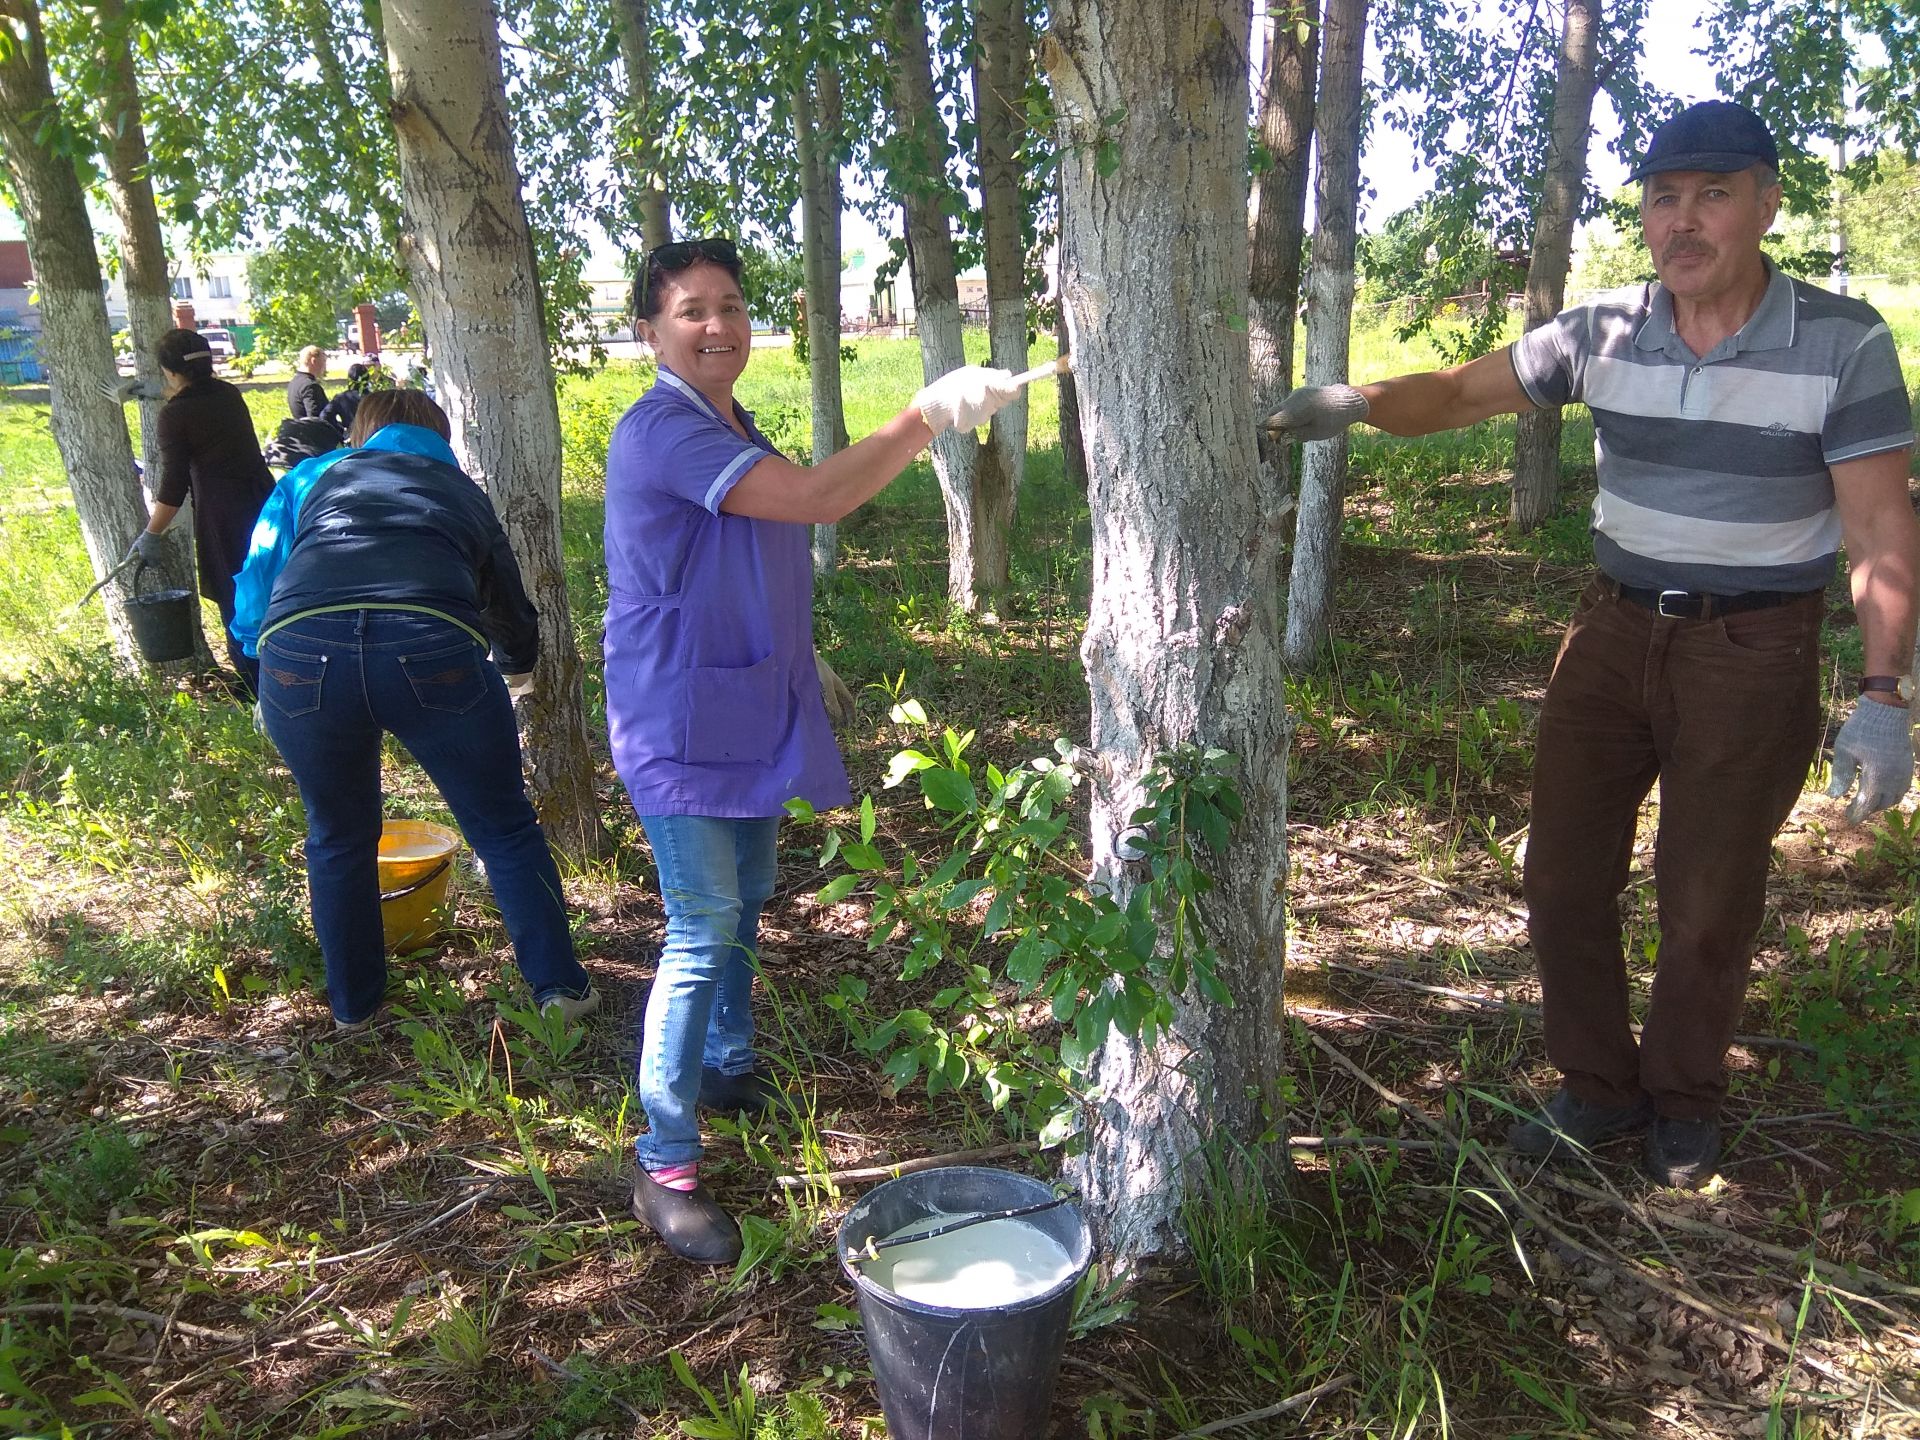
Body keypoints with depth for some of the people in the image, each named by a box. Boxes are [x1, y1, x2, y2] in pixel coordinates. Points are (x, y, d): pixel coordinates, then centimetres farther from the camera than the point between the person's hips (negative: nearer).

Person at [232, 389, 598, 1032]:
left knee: (338, 839, 23)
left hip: (299, 648, 1)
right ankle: (560, 986, 24)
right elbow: (509, 604, 42)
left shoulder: (310, 477, 33)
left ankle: (353, 1004, 37)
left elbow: (252, 605, 32)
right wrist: (520, 668, 64)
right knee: (504, 829, 17)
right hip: (431, 645, -1)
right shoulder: (462, 491, 33)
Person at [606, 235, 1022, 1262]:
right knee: (701, 933, -8)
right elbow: (815, 497, -30)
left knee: (744, 903, 20)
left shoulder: (733, 430, 12)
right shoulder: (661, 431, -20)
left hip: (746, 714, 9)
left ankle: (729, 1066, 41)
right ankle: (663, 1165, 4)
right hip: (681, 725, -9)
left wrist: (804, 668, 29)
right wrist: (930, 415, -27)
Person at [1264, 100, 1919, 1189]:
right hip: (1616, 631, 3)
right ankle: (1598, 1087, 28)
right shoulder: (1601, 336, -3)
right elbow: (1461, 393, -3)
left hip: (1753, 653, -3)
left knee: (1708, 904, 8)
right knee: (1565, 877, 7)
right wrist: (1357, 402, -24)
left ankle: (1683, 1104, 32)